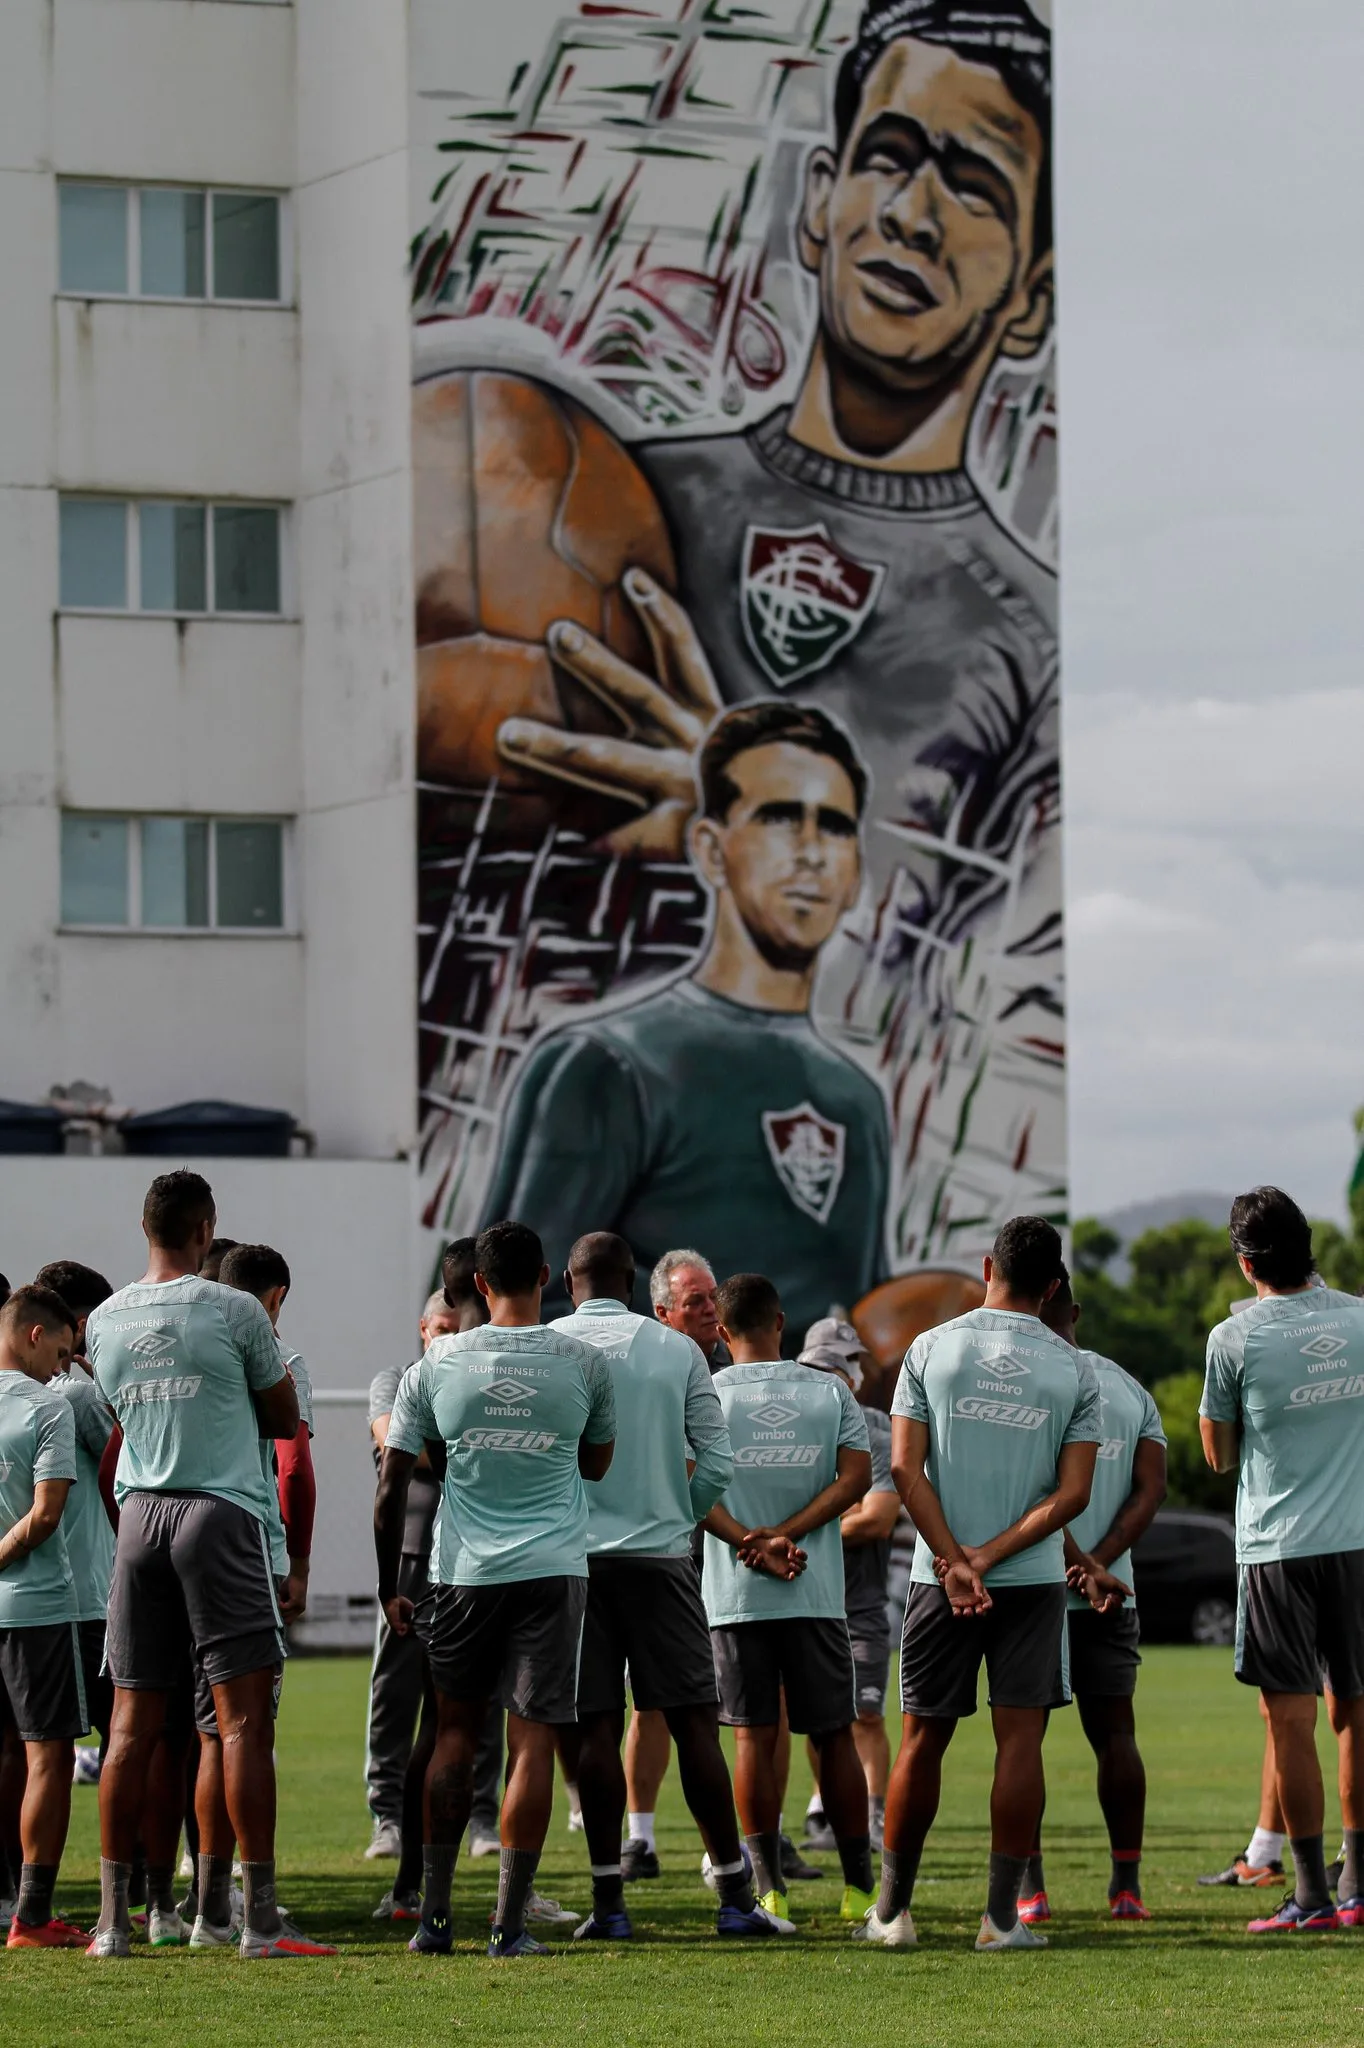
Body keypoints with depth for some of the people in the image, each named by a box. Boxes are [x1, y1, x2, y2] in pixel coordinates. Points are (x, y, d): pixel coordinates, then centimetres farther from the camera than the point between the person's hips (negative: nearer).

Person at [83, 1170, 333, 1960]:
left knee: (135, 1724, 8)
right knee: (245, 1718, -4)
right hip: (221, 1511, -5)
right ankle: (260, 1917, -7)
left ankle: (114, 1916, 7)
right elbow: (285, 1421, 5)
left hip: (140, 1514, 5)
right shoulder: (234, 1311, -5)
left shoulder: (103, 1322, 8)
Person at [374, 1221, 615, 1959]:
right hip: (553, 1567, -1)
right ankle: (509, 1923, -4)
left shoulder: (437, 1365, 0)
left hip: (465, 1573, 1)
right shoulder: (583, 1364, -1)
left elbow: (390, 1487, 2)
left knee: (455, 1733, 14)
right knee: (532, 1741, -1)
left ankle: (434, 1913, 11)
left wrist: (388, 1586, 10)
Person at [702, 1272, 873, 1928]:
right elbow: (855, 1477, -5)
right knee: (834, 1735, 8)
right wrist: (785, 1536, -11)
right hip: (818, 1592, 1)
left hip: (735, 1596, -1)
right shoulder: (829, 1392, 5)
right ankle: (859, 1887, 9)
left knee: (755, 1738, 1)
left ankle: (768, 1889, -2)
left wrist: (754, 1544, -13)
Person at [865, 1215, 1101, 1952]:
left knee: (923, 1739, 8)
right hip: (1035, 1579, -1)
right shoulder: (1074, 1371, 1)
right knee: (1020, 1738, 0)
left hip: (939, 1578, 1)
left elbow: (905, 1467, -6)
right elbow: (1072, 1492, -6)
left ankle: (892, 1910, 14)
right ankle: (1001, 1916, -3)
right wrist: (990, 1555, -8)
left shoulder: (930, 1349, 0)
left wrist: (954, 1560, -8)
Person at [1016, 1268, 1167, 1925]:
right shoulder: (1130, 1389, 11)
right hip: (1112, 1595, 4)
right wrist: (1100, 1561, -7)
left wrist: (1080, 1566, -13)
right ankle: (1127, 1886, 4)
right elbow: (1151, 1488, 1)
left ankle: (1029, 1888, -1)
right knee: (1114, 1734, 8)